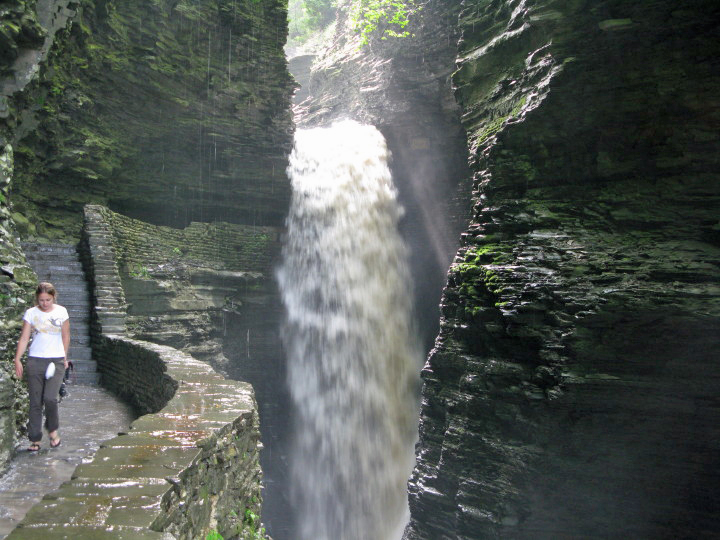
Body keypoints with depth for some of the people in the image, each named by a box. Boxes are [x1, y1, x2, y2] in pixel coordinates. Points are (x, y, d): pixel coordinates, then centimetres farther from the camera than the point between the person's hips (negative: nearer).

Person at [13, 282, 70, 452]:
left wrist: (64, 358, 8)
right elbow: (24, 338, -1)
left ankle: (53, 430, 12)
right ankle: (35, 440, 14)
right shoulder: (31, 313, 2)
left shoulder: (61, 312, 2)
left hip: (56, 360, -1)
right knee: (35, 402, 3)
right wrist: (17, 360, -10)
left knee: (50, 398, -13)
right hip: (35, 361, 1)